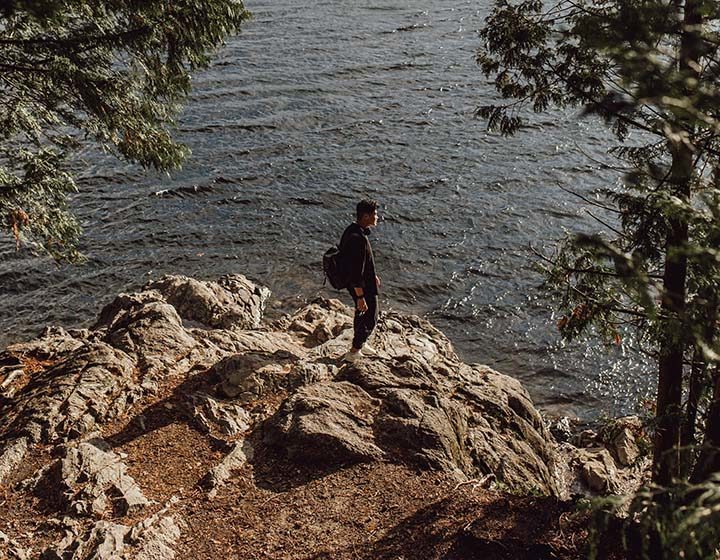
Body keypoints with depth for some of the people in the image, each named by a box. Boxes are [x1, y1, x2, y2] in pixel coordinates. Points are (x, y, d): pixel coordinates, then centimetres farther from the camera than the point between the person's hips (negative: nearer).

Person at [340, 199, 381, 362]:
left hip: (352, 282, 10)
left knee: (361, 313, 27)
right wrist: (360, 297, -25)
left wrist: (372, 275, 25)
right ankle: (354, 352, 23)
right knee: (370, 318, 10)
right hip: (362, 287, -10)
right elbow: (356, 272, -30)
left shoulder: (351, 230, 0)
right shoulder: (359, 239, -32)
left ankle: (360, 344, 48)